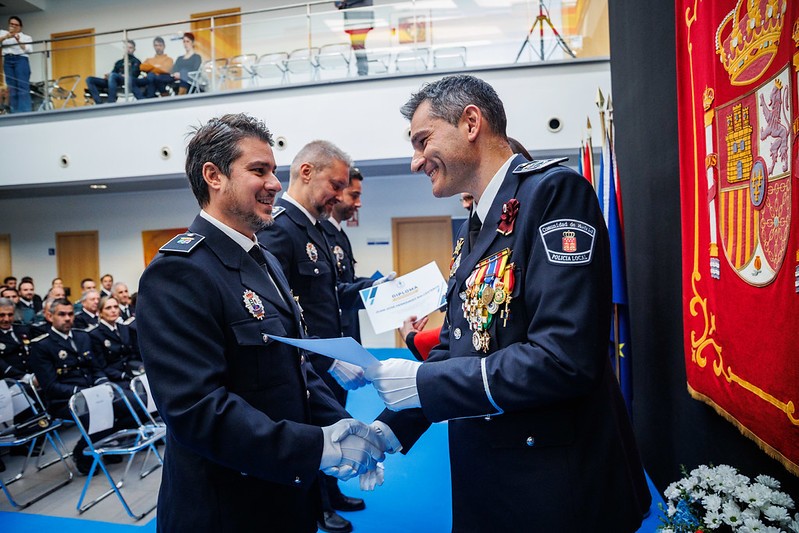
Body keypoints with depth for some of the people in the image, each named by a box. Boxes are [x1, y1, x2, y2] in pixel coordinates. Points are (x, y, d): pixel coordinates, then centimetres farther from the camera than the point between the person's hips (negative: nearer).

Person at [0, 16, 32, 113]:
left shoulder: (26, 37, 15)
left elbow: (29, 50, 1)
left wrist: (19, 41, -11)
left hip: (21, 60, -3)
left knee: (23, 87, -14)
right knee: (12, 89, -2)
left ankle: (25, 112, -20)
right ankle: (15, 113, -4)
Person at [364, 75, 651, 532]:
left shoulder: (554, 190, -19)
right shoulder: (476, 228, 9)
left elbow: (564, 357, -28)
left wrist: (421, 381, -20)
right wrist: (391, 429, 1)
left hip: (553, 484, -8)